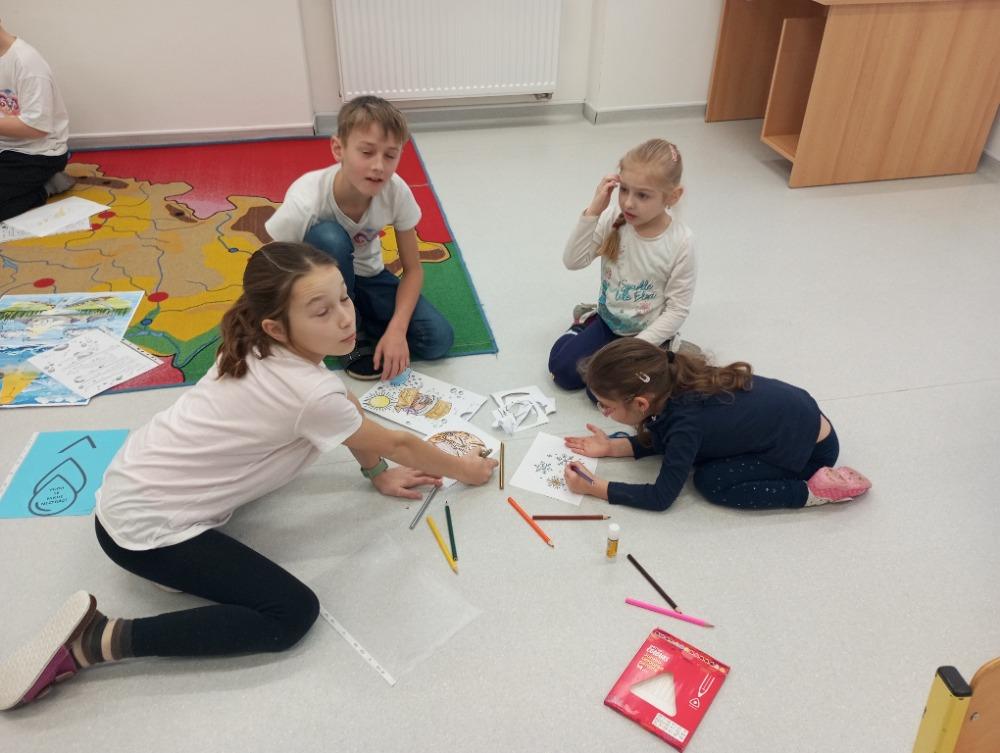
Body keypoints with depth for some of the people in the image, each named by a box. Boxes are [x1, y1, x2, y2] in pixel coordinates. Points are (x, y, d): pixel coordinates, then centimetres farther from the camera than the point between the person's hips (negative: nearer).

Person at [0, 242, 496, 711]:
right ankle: (97, 640, -9)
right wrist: (465, 470, 5)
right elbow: (396, 445, -10)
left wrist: (377, 473, 12)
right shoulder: (312, 394, -27)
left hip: (134, 480, 9)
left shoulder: (258, 349, -5)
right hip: (144, 529, -9)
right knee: (293, 614, -14)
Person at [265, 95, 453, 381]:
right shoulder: (306, 201, -33)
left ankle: (353, 315, 4)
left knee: (438, 340, -17)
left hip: (365, 276, 2)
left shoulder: (397, 193, -25)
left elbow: (412, 269, -14)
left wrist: (396, 329, -28)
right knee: (328, 238, -38)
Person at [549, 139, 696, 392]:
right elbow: (572, 261, -18)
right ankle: (589, 321, 20)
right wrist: (592, 212, -28)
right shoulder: (613, 220, -14)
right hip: (609, 321, 4)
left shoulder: (680, 242, -22)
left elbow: (677, 309, -17)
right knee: (562, 369, -7)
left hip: (648, 333, -3)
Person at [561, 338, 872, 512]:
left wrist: (594, 487, -23)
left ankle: (813, 490, -9)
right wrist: (611, 447, -3)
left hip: (811, 448, -8)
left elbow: (661, 497, -25)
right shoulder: (676, 379, -11)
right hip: (792, 411, 9)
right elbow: (662, 441, 7)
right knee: (696, 450, 8)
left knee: (710, 482, -16)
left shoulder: (686, 421, -33)